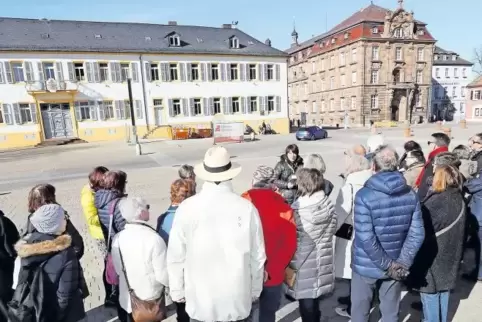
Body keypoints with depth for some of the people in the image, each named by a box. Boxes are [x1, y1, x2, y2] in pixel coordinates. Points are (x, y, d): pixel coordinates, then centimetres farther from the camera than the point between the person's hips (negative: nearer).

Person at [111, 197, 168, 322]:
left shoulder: (117, 238, -11)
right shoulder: (154, 238, -28)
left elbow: (118, 269, 2)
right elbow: (163, 275, -22)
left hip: (127, 301, 5)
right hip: (151, 302, -4)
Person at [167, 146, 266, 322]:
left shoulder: (187, 208, -16)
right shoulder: (247, 208, -15)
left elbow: (175, 255, -8)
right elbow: (257, 256, -6)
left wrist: (177, 291, 8)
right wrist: (255, 292, 10)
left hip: (199, 301, 0)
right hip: (238, 300, 0)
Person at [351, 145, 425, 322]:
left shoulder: (364, 195, -21)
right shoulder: (410, 194, -6)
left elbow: (366, 238, -24)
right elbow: (417, 234, -8)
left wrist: (388, 265, -12)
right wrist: (402, 263, -5)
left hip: (366, 266, -4)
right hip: (394, 266, 4)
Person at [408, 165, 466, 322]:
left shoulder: (436, 201, -23)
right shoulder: (459, 200, 1)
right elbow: (457, 231, 11)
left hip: (432, 255, -8)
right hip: (449, 255, 8)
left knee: (430, 294, 7)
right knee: (443, 293, 20)